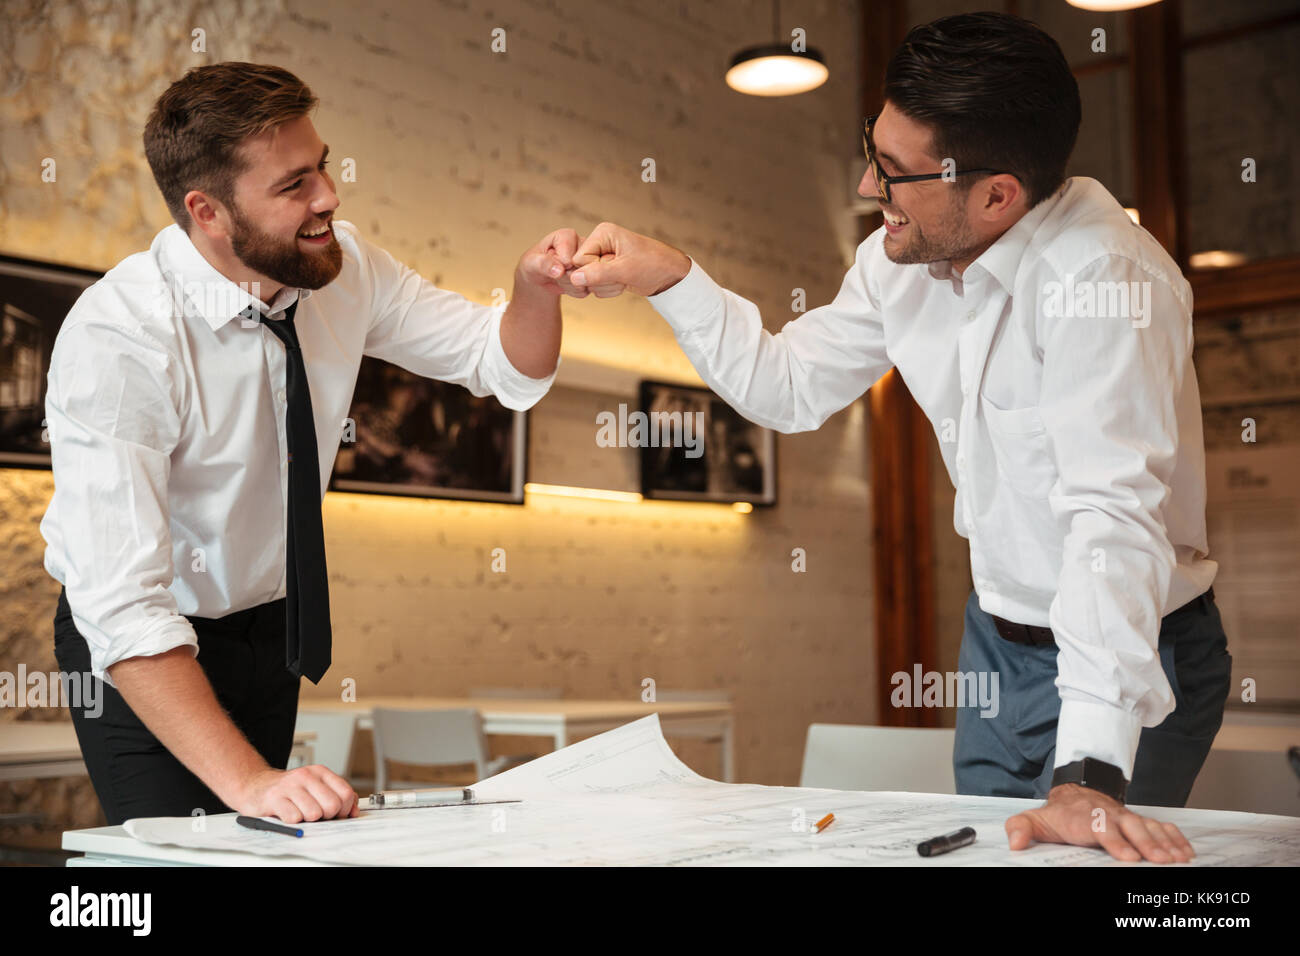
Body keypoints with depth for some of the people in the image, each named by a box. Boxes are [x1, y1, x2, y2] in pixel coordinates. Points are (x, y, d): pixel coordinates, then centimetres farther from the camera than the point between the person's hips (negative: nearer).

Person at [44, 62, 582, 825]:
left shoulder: (341, 265, -12)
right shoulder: (116, 339, -29)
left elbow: (509, 368, -2)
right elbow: (121, 605, -34)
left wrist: (537, 290, -24)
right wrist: (247, 779, -42)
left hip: (274, 623, 5)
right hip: (145, 653, -5)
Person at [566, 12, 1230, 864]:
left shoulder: (1101, 278, -29)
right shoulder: (903, 259, -6)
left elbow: (1113, 513, -38)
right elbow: (789, 385, 8)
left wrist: (1089, 774, -44)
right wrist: (668, 275, -4)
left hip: (1133, 655, -7)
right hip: (997, 636, 7)